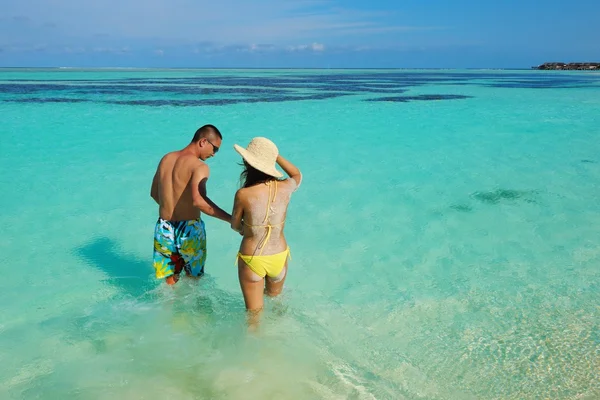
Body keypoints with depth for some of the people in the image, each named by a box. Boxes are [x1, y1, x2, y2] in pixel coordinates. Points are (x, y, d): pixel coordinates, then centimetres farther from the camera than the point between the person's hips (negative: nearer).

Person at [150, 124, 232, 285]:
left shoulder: (166, 158, 6)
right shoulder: (200, 166, -17)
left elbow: (154, 193, 17)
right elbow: (198, 200, -33)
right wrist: (231, 219, -32)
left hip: (164, 228, 6)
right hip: (189, 229, -6)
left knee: (170, 280, 20)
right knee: (193, 278, 17)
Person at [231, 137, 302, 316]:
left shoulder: (243, 194, -22)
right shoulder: (285, 188, -13)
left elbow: (235, 226, -3)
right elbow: (297, 175, 13)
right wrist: (275, 155, 11)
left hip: (252, 259, -3)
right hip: (279, 257, 4)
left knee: (254, 312, 16)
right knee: (275, 299, 31)